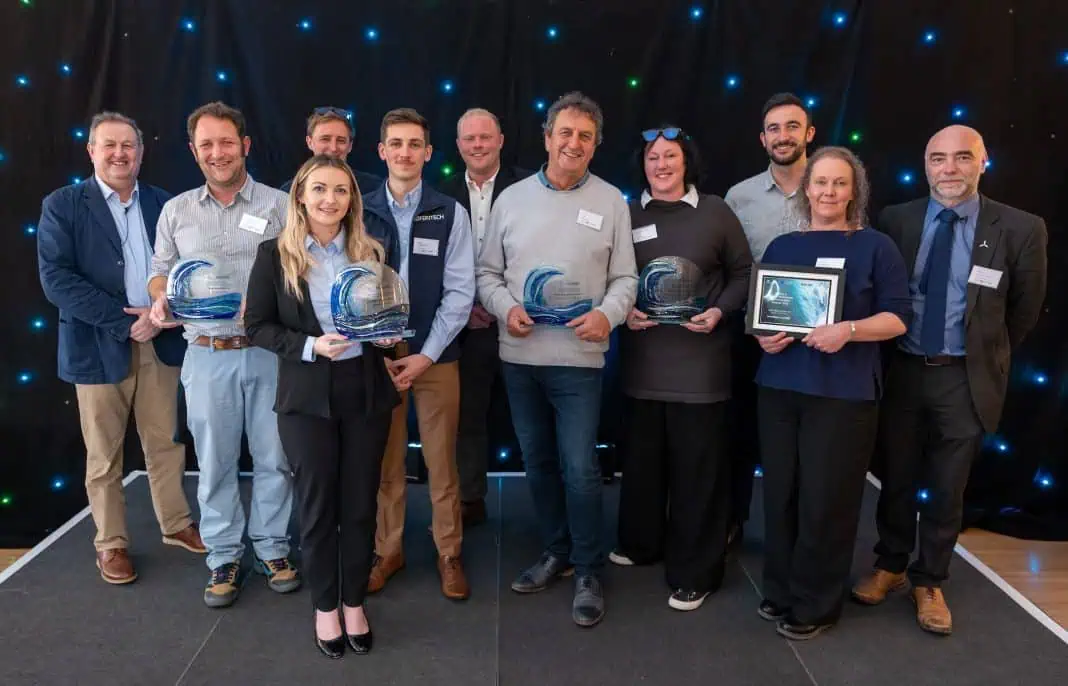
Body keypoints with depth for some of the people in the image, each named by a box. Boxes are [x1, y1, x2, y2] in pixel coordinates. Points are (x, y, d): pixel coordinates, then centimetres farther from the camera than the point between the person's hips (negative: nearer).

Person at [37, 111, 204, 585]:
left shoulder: (162, 203, 7)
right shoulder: (62, 205, -2)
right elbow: (56, 279, -12)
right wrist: (125, 321, -18)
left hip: (159, 343, 3)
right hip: (99, 347, -2)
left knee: (166, 443, 13)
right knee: (104, 455, 9)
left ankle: (176, 524, 29)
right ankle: (111, 544, 23)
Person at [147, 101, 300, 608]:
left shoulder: (279, 205, 2)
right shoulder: (176, 210, 9)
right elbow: (161, 273, 15)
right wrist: (161, 301, -7)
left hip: (270, 351, -1)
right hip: (207, 355, 2)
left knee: (273, 457, 6)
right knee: (215, 460, 8)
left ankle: (272, 549, 23)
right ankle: (223, 557, 23)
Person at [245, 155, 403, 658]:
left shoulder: (371, 252, 4)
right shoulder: (275, 253, -4)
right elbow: (257, 326, -4)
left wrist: (386, 333, -8)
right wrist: (309, 346, -18)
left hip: (365, 392, 2)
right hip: (307, 397, -2)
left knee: (360, 502, 10)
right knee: (317, 504, 9)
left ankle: (354, 603, 28)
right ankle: (324, 607, 28)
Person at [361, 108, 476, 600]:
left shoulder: (450, 214, -1)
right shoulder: (361, 212, 3)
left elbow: (460, 292, -4)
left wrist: (426, 355, -10)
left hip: (436, 354, -1)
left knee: (441, 461, 7)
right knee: (385, 461, 10)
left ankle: (449, 554, 21)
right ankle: (387, 550, 25)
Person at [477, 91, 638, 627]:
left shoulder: (611, 201, 1)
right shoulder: (511, 198, 6)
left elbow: (625, 278, 1)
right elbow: (488, 271, 9)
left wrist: (608, 315, -18)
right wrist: (505, 308, -10)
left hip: (578, 357, -3)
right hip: (519, 355, 3)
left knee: (580, 468, -4)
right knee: (537, 461, 15)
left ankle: (588, 572, 14)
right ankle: (555, 552, 33)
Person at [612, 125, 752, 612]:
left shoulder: (715, 212, 3)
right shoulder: (629, 215, 6)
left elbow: (743, 273, 7)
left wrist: (720, 311, -9)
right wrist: (624, 311, -8)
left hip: (700, 358, -2)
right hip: (643, 356, 2)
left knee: (697, 463, 2)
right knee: (642, 456, 11)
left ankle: (694, 572, 16)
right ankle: (640, 542, 34)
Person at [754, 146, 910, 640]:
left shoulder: (876, 247, 1)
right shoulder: (782, 247, 13)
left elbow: (896, 318, -3)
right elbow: (758, 307, 17)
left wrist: (849, 330, -20)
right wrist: (762, 336, -4)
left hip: (843, 392, -4)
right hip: (779, 386, 4)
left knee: (825, 499, 1)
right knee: (780, 493, 8)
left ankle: (815, 606, 17)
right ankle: (779, 591, 25)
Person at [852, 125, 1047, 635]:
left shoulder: (1020, 229, -7)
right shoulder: (895, 220, -3)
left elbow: (1025, 309, 4)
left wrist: (986, 357, 11)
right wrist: (889, 353, 6)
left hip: (965, 378, -1)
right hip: (901, 370, 1)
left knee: (947, 489, 11)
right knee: (895, 478, 15)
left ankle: (929, 581, 30)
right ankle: (890, 566, 35)